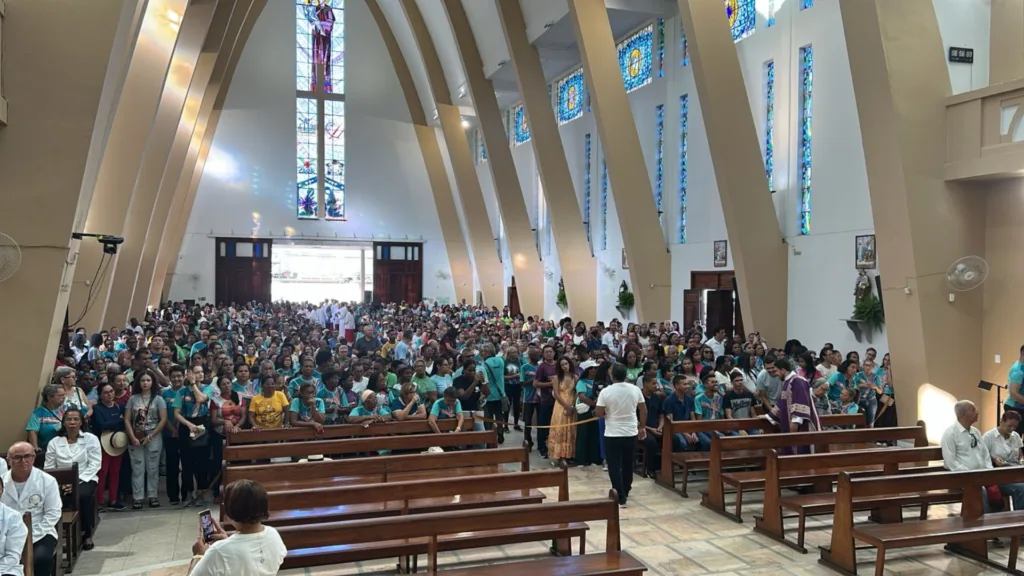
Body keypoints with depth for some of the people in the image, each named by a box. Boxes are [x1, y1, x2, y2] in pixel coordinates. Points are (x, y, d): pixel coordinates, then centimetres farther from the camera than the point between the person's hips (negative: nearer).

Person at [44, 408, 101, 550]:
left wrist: (78, 480, -16)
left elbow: (95, 464, -4)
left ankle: (87, 534, -16)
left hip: (85, 479, -2)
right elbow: (49, 468, 4)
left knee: (83, 496, -34)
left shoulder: (91, 439, 3)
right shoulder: (54, 442, 10)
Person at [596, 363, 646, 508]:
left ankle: (621, 498, -2)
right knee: (628, 465, 17)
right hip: (631, 433, 4)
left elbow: (599, 414, -10)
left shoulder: (606, 392, -13)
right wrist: (641, 427, 17)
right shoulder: (635, 389, -2)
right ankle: (625, 493, 31)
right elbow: (644, 411, 5)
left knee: (615, 467, 2)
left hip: (612, 434, -4)